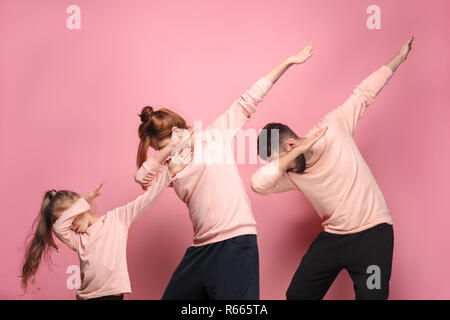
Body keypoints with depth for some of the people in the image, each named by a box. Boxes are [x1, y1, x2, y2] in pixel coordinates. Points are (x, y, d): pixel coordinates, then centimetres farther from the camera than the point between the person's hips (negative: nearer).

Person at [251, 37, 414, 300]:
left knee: (372, 295, -14)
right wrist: (298, 153, -23)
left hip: (372, 233, -4)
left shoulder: (333, 128, -8)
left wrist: (399, 58, 8)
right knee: (297, 294, 5)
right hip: (333, 237, 5)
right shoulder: (291, 174, -1)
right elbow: (259, 183, -20)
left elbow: (365, 92, 1)